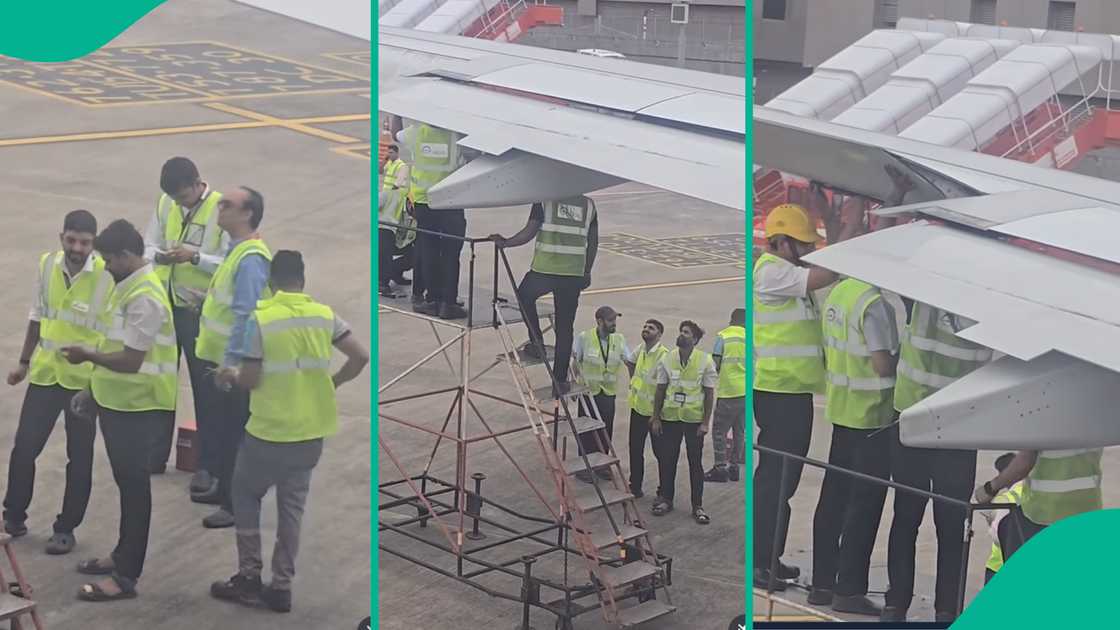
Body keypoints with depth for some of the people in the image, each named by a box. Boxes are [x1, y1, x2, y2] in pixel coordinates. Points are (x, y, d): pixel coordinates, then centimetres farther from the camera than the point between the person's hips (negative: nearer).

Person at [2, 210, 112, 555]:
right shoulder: (47, 264, -2)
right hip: (45, 373, 4)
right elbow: (37, 317, 11)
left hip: (85, 379, -4)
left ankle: (66, 528, 22)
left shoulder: (108, 276, -16)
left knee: (79, 457, 8)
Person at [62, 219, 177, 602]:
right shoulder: (129, 286, 8)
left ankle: (126, 576, 4)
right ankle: (123, 555, 32)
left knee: (134, 485, -2)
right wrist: (96, 389, 17)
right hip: (119, 401, 10)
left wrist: (87, 356, -11)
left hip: (137, 406, -10)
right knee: (125, 481, 19)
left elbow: (130, 361, -25)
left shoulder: (144, 298, -23)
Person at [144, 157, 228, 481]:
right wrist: (158, 256, -15)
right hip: (165, 304, 6)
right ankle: (156, 454, 29)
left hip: (200, 309, -6)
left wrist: (195, 257, -29)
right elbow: (148, 245, 7)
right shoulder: (165, 204, 2)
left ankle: (207, 465, 13)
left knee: (205, 388, 4)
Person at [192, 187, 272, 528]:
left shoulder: (251, 259, -22)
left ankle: (239, 506, 9)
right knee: (221, 431, 21)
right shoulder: (237, 251, 11)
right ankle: (224, 490, 35)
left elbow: (245, 315, -26)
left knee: (235, 436, 0)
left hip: (234, 366, -10)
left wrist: (229, 363, -24)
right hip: (222, 360, 10)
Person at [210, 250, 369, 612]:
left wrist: (231, 376, 9)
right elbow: (361, 357, -4)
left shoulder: (260, 318, -13)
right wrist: (331, 384, 11)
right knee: (292, 506, 14)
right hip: (311, 433, 4)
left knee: (245, 496, 16)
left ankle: (249, 578, 16)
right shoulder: (324, 315, -1)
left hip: (269, 432, -4)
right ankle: (282, 588, 16)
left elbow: (250, 380, -13)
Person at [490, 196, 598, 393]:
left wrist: (506, 242, 7)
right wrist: (586, 273, 21)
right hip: (574, 273, 3)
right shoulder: (588, 204, 8)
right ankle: (560, 379, 10)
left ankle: (537, 343, 22)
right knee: (565, 327, 9)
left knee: (524, 296, 29)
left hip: (544, 270, -3)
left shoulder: (545, 200, -3)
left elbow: (530, 231, -8)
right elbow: (593, 242, 12)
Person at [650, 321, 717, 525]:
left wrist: (705, 422, -7)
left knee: (695, 462, 5)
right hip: (670, 417, 2)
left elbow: (709, 393, -4)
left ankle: (697, 506, 13)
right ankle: (666, 499, 24)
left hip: (694, 418, -2)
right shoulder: (667, 359, 0)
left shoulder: (705, 361, -7)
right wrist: (655, 418, 3)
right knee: (667, 460, 8)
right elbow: (660, 390, 5)